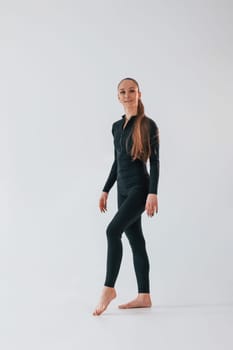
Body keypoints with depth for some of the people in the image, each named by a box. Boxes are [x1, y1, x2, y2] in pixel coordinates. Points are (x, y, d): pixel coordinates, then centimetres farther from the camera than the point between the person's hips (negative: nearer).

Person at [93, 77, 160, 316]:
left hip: (139, 187, -7)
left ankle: (109, 288, -7)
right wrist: (106, 190, 17)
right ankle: (144, 296, 12)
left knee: (113, 230, -18)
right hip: (123, 188, 7)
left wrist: (153, 193, -18)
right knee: (135, 238, 7)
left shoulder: (148, 125, -6)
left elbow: (154, 162, -10)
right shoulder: (117, 126, 13)